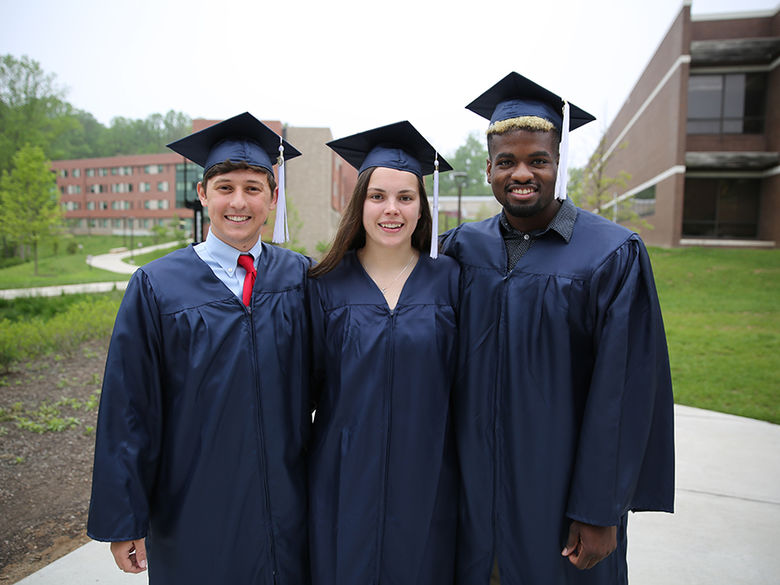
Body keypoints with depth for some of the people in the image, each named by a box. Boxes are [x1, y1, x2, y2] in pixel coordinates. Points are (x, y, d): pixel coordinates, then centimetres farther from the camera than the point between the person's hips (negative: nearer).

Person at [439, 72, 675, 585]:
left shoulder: (614, 255, -12)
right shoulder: (462, 248, 0)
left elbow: (624, 393, -12)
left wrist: (600, 512, -12)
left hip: (560, 490, -3)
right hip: (473, 482, 3)